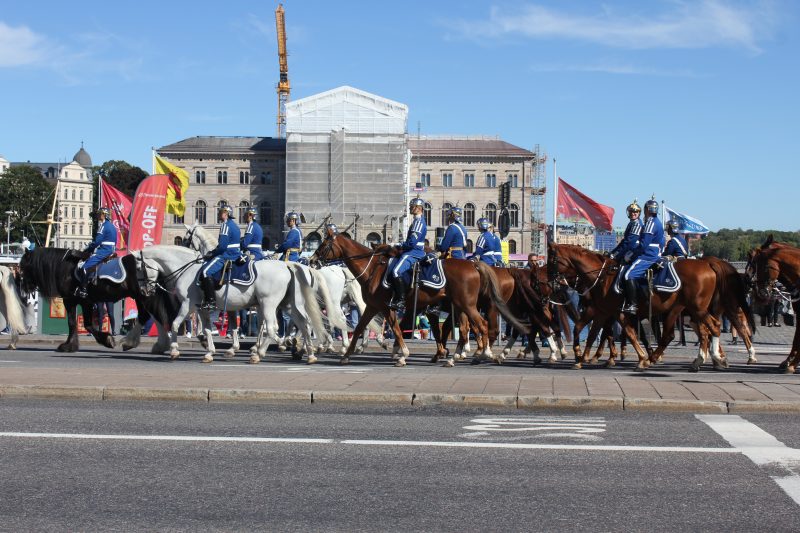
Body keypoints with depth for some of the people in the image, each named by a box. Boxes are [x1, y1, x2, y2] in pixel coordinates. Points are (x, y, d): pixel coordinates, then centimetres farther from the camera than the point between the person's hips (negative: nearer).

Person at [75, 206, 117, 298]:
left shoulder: (104, 226, -11)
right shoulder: (112, 226, 18)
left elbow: (97, 242, -15)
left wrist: (87, 249, 0)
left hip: (103, 251, -10)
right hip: (111, 250, 10)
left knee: (85, 267, -15)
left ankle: (83, 290, -19)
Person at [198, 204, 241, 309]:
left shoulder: (226, 225, -14)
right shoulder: (234, 225, 18)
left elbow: (222, 246, -20)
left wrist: (211, 253, -5)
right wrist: (213, 252, 16)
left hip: (227, 256, -11)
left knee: (205, 271, -20)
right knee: (204, 268, 19)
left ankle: (211, 301, -23)